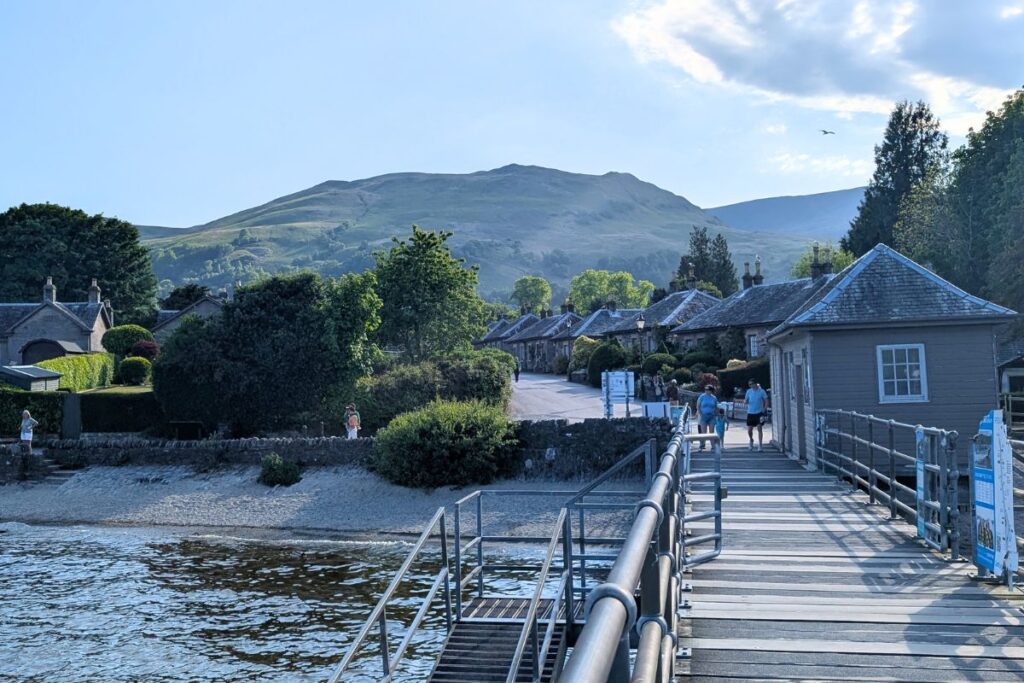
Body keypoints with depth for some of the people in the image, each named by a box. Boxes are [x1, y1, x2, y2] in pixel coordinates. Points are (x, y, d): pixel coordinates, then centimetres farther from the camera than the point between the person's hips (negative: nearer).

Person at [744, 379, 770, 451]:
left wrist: (765, 410, -12)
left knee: (759, 428, -6)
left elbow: (766, 401, -1)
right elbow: (746, 401, 8)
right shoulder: (749, 391, 5)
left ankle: (760, 445, -1)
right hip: (750, 413, 3)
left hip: (759, 412, -3)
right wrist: (746, 401, -16)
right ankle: (751, 441, 32)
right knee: (749, 430, 4)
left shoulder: (762, 391, -4)